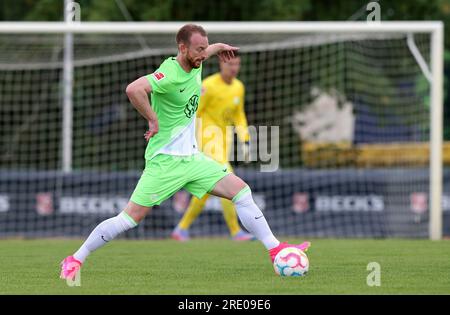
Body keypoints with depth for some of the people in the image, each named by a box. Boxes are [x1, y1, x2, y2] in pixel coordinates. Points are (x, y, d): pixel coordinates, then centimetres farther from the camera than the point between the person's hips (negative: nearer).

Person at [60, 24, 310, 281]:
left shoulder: (195, 65, 5)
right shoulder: (169, 74, -21)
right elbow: (133, 89, -40)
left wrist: (218, 47, 36)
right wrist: (153, 121, -29)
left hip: (192, 157, 8)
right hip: (165, 160, -8)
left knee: (242, 190, -1)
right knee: (132, 217, -8)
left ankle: (276, 250, 3)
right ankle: (75, 260, 4)